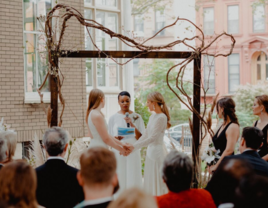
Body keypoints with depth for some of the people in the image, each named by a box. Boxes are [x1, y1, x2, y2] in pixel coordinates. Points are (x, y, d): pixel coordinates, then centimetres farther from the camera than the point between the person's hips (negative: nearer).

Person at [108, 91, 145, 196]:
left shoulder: (137, 117, 4)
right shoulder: (113, 118, 6)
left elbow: (141, 138, -1)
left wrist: (132, 124, -13)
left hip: (133, 152, 0)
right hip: (118, 153, 0)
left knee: (133, 181, -3)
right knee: (119, 180, -2)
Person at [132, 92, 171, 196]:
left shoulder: (161, 117, -15)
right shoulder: (152, 116, 11)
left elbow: (152, 138, -20)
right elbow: (145, 135, 12)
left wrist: (134, 146, -19)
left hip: (158, 151, -9)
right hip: (150, 151, 9)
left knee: (158, 184, -4)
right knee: (150, 184, 11)